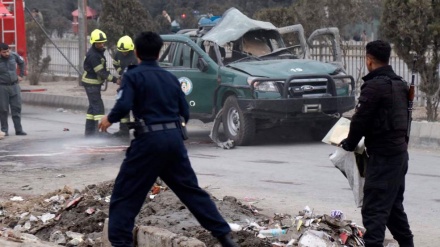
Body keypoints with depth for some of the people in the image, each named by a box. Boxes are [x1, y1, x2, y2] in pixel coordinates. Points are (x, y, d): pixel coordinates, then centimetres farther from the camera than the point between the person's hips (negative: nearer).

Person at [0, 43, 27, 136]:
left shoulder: (14, 55, -2)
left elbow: (21, 62, 19)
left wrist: (21, 75, 17)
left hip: (14, 86, 3)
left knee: (16, 108, 3)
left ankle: (19, 130, 7)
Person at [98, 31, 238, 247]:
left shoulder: (133, 75, -2)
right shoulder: (170, 77, 15)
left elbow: (124, 106, -16)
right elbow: (185, 112, 14)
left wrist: (109, 119, 3)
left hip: (149, 139, -5)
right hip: (174, 138, 5)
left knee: (125, 193, 4)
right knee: (191, 189, 15)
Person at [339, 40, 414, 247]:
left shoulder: (374, 86, -16)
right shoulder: (400, 85, 12)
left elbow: (360, 120, -14)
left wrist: (349, 144, 1)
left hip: (382, 155, -9)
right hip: (400, 151, 9)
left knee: (374, 208, -10)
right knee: (394, 206, 21)